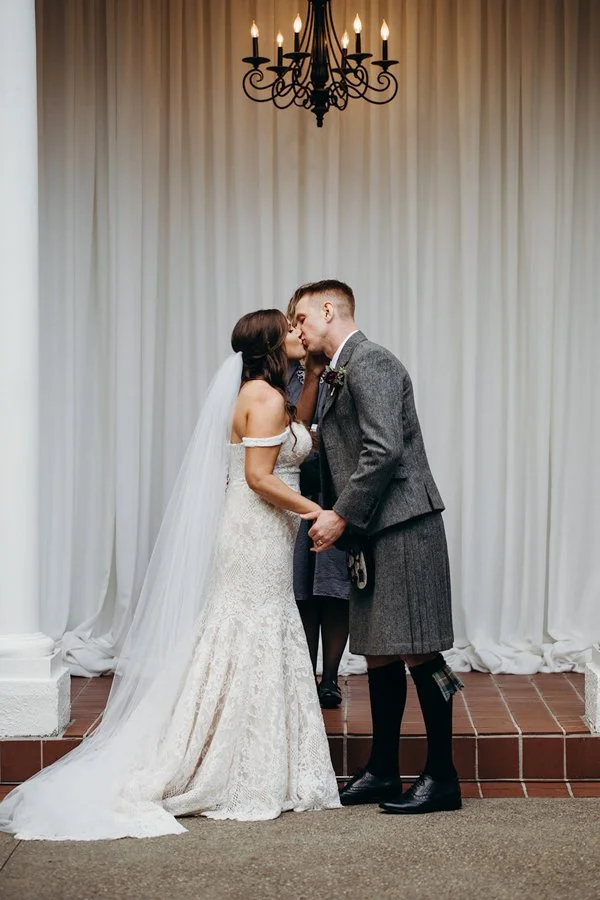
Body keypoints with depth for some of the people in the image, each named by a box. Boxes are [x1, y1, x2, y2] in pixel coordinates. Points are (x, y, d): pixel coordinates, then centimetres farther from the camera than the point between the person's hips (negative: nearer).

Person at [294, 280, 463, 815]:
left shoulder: (370, 363, -11)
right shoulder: (339, 375, 19)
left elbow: (384, 450, -21)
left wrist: (341, 516, -16)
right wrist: (330, 515, 8)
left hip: (402, 529, -10)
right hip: (372, 535, 10)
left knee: (417, 653, -5)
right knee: (379, 653, 13)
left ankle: (442, 777, 3)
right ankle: (383, 772, 21)